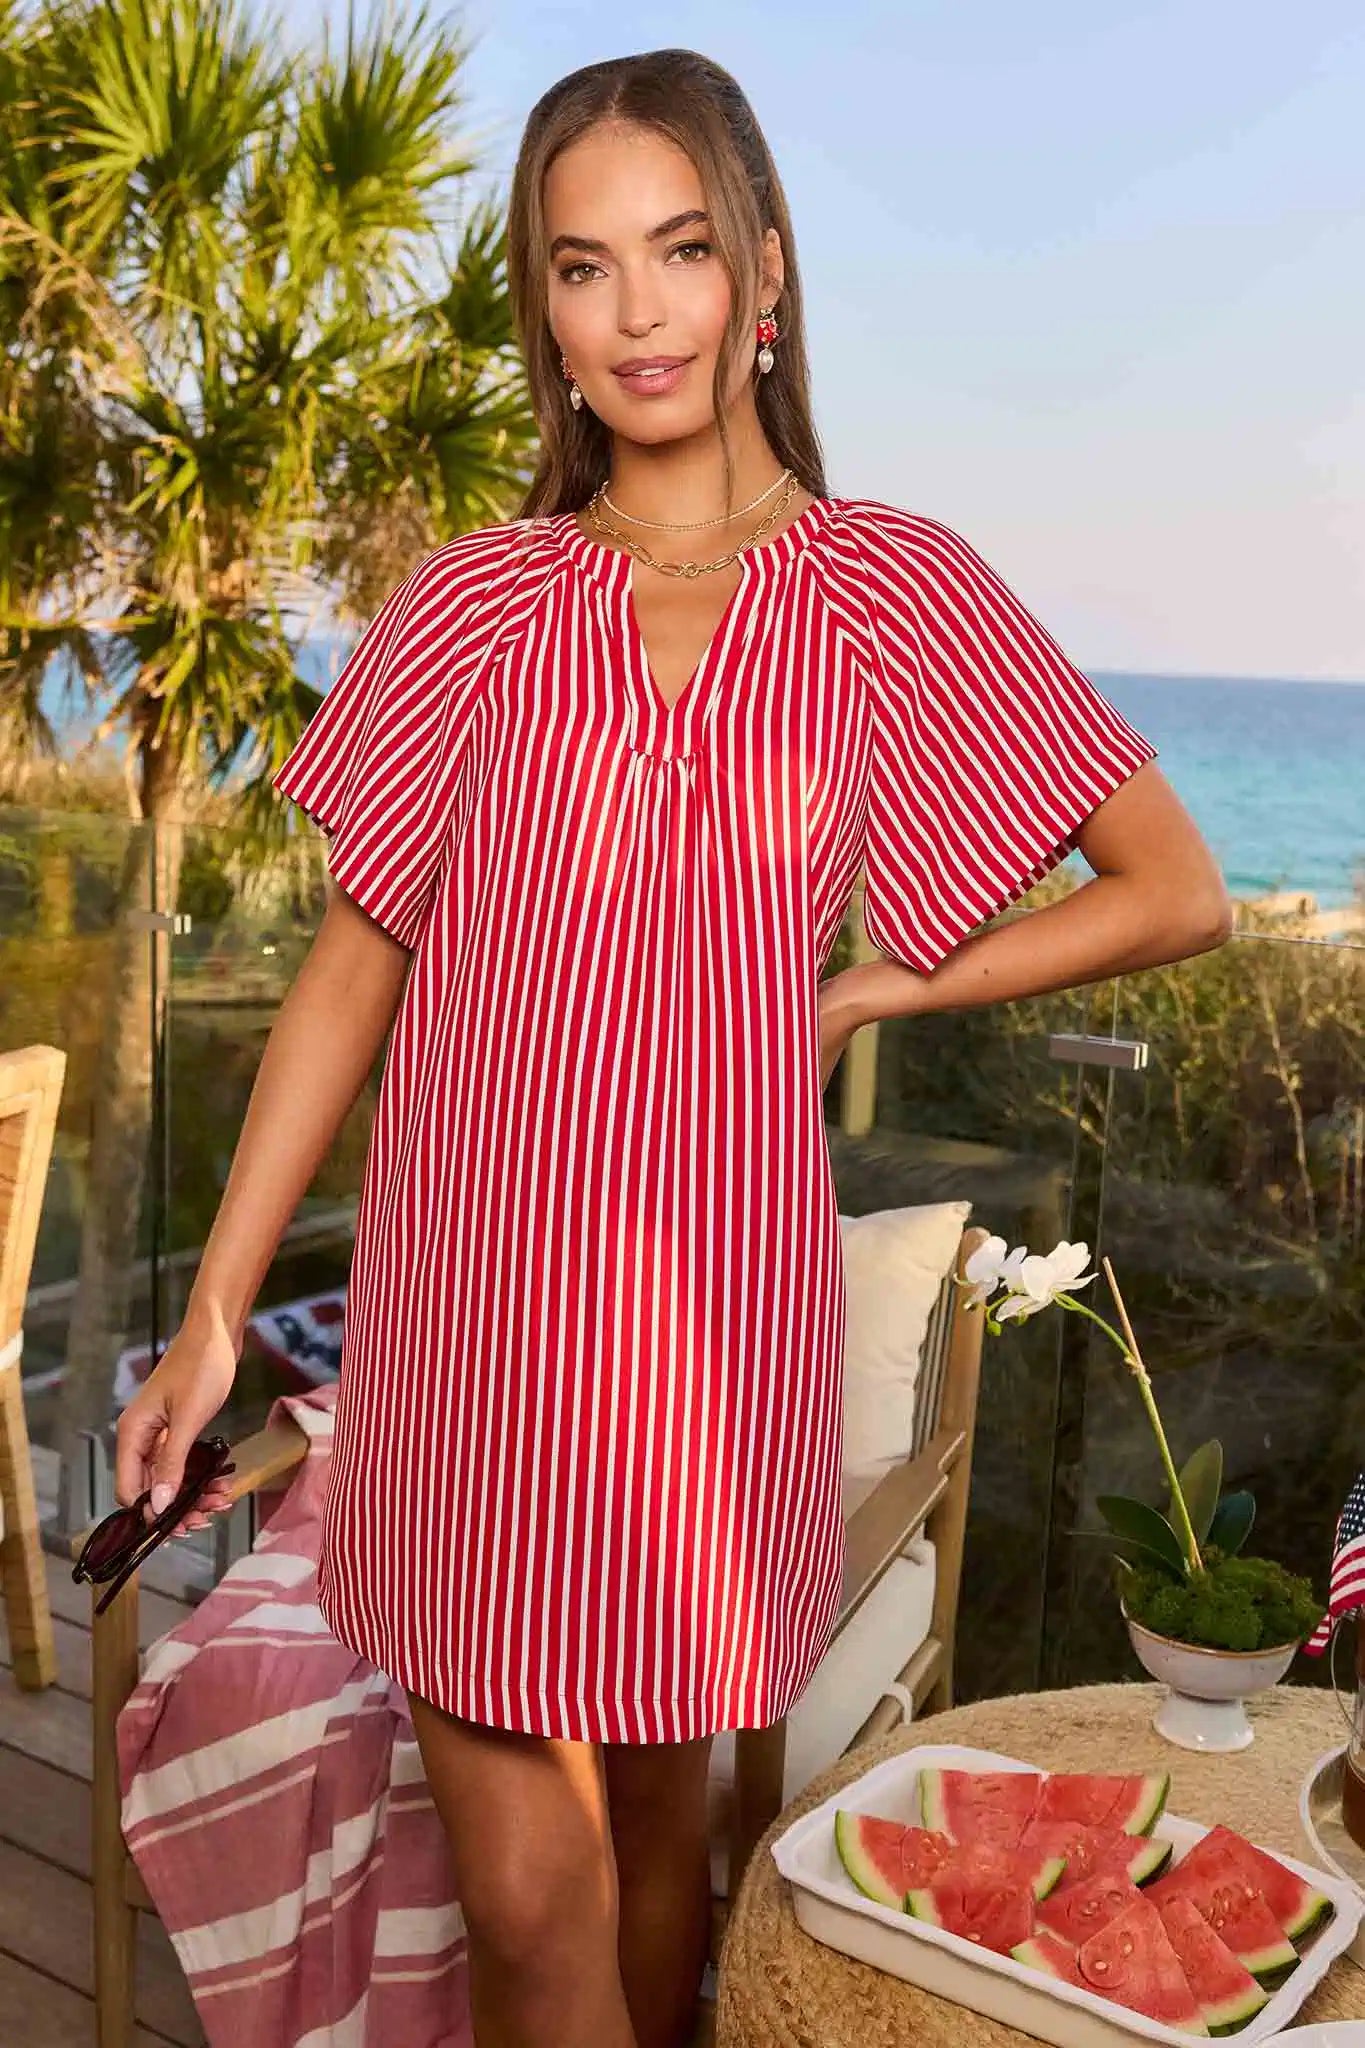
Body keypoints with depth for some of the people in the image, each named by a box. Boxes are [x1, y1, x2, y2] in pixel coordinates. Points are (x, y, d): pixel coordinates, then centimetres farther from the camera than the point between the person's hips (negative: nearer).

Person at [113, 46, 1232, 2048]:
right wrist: (213, 1313, 4)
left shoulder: (895, 589, 2)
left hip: (710, 1298, 0)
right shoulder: (479, 602, 5)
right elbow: (354, 965, 6)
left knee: (661, 1802, 18)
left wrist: (872, 989, 0)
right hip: (467, 1297, 1)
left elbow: (1177, 893, 5)